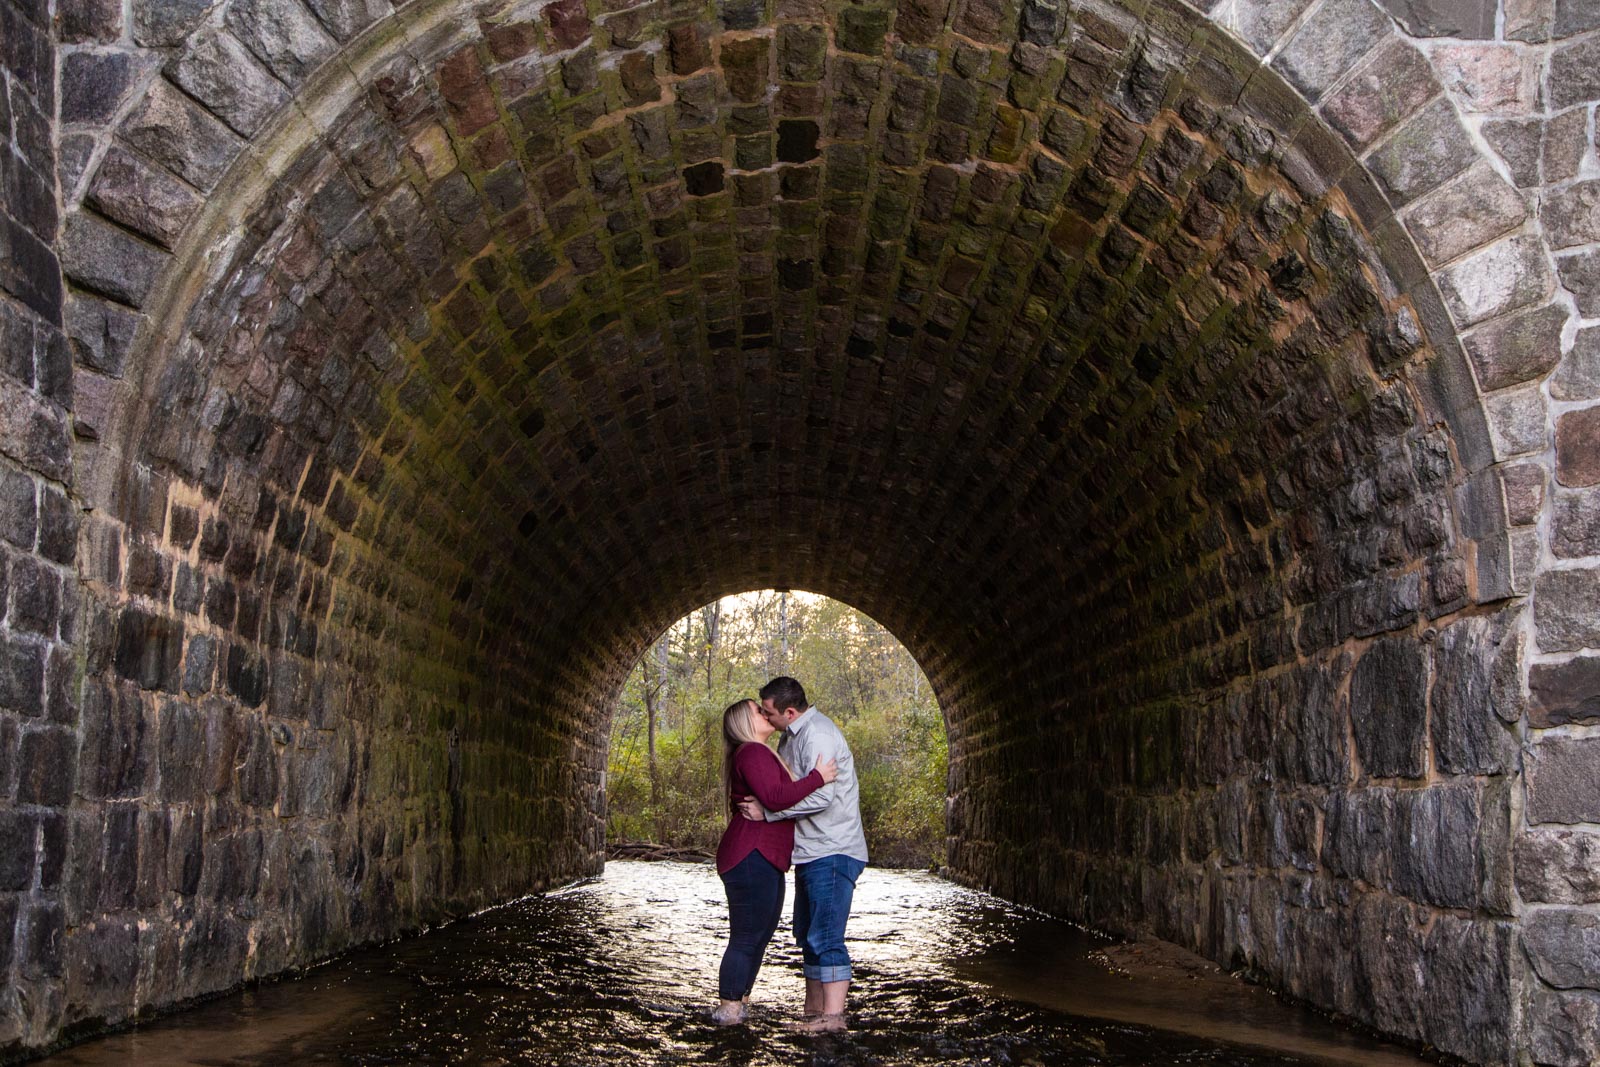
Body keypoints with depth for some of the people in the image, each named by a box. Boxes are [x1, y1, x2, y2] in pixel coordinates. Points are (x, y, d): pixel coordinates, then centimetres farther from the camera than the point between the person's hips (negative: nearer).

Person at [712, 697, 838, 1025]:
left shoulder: (761, 754, 23)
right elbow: (775, 797, -26)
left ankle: (736, 1007, 20)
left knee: (759, 935, 15)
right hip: (751, 857, -11)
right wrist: (818, 777, -22)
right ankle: (729, 1009, -3)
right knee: (747, 937, -8)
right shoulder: (752, 753, -13)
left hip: (764, 860, 11)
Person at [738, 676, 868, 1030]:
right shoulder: (792, 735, 14)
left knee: (825, 935, -13)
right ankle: (814, 1009, 21)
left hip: (832, 852, -11)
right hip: (812, 853, 11)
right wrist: (755, 801, 8)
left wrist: (767, 811, -20)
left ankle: (833, 1014, -14)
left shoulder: (818, 734, -19)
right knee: (808, 934, 14)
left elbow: (820, 796, -27)